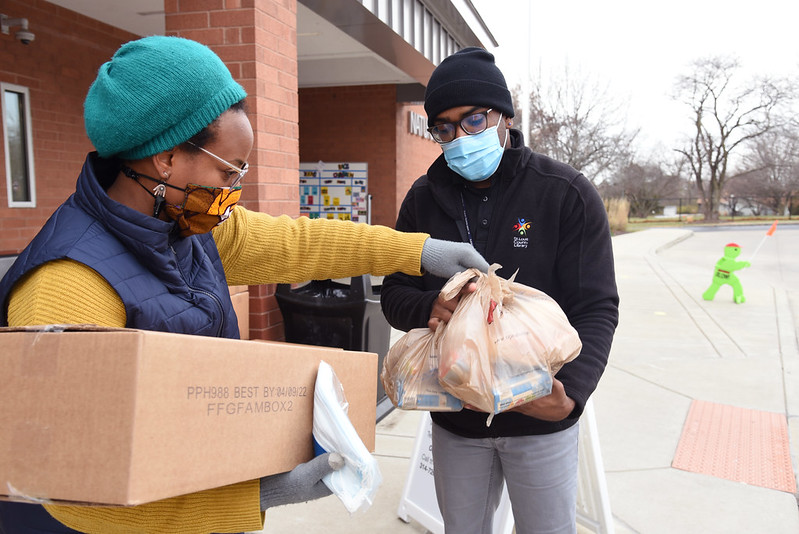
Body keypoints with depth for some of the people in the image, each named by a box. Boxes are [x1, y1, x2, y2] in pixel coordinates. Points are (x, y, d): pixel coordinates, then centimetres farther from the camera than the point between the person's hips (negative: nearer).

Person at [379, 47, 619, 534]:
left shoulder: (566, 194, -11)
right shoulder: (424, 199, -1)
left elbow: (596, 308, -12)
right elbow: (395, 296, 1)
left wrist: (572, 392, -29)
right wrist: (430, 307, -23)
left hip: (541, 419, -3)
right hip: (455, 418, 3)